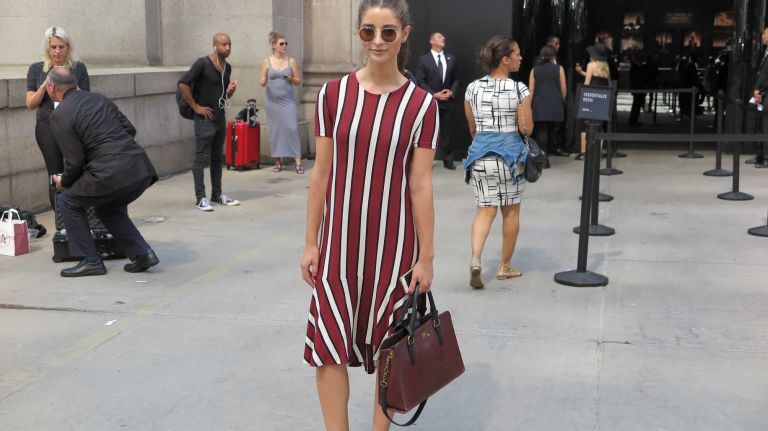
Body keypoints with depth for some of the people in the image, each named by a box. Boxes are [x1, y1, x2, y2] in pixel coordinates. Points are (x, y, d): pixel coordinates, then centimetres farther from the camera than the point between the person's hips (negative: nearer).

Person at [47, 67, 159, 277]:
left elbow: (75, 161, -4)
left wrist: (64, 182, 15)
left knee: (67, 201, 15)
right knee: (108, 208, 31)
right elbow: (129, 129, 18)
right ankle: (142, 253, 19)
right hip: (141, 169, 7)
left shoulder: (59, 115, -1)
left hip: (112, 174, -7)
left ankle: (90, 261, 14)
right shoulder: (99, 98, 19)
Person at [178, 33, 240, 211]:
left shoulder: (227, 67, 10)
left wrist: (230, 91, -3)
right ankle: (200, 198, 0)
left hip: (220, 118, 8)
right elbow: (183, 84, -19)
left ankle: (217, 195, 21)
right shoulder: (202, 63, -13)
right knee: (201, 159, -4)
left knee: (217, 158, 13)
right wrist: (195, 107, -16)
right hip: (205, 119, -8)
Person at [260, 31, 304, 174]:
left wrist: (290, 79, -13)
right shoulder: (267, 62, 3)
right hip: (272, 100, 0)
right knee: (275, 129, 2)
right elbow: (262, 82, 6)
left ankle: (298, 162, -9)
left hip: (287, 100, 0)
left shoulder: (291, 61, 5)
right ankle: (278, 161, 13)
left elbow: (298, 80, 8)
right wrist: (263, 82, -17)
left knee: (292, 128, -9)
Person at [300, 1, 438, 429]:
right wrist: (311, 242, 2)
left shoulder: (421, 104, -5)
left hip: (394, 241, -1)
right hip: (339, 238, 1)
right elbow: (322, 173, 2)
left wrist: (426, 256, -4)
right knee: (329, 344, 1)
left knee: (389, 345, 11)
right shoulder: (334, 94, -1)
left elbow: (421, 184, -5)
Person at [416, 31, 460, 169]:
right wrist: (433, 94, -14)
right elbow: (420, 81, -6)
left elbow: (456, 79, 11)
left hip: (448, 101, 3)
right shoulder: (423, 59, -1)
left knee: (447, 131, 6)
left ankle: (448, 160, 14)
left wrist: (452, 92, -7)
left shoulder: (451, 59, 11)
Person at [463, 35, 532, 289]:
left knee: (485, 210, 7)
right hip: (510, 153, -3)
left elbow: (472, 128, 11)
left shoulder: (472, 88, 3)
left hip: (480, 153, 3)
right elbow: (527, 129, -8)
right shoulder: (519, 90, -9)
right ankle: (505, 266, 22)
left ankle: (475, 259, -15)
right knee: (511, 212, 12)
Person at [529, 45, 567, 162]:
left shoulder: (534, 70, 4)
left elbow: (531, 90, 2)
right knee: (554, 131, 11)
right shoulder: (559, 69, 1)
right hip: (555, 105, 0)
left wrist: (529, 105, 8)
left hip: (539, 105, 0)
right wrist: (562, 100, 20)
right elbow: (563, 89, 3)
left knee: (541, 132, -2)